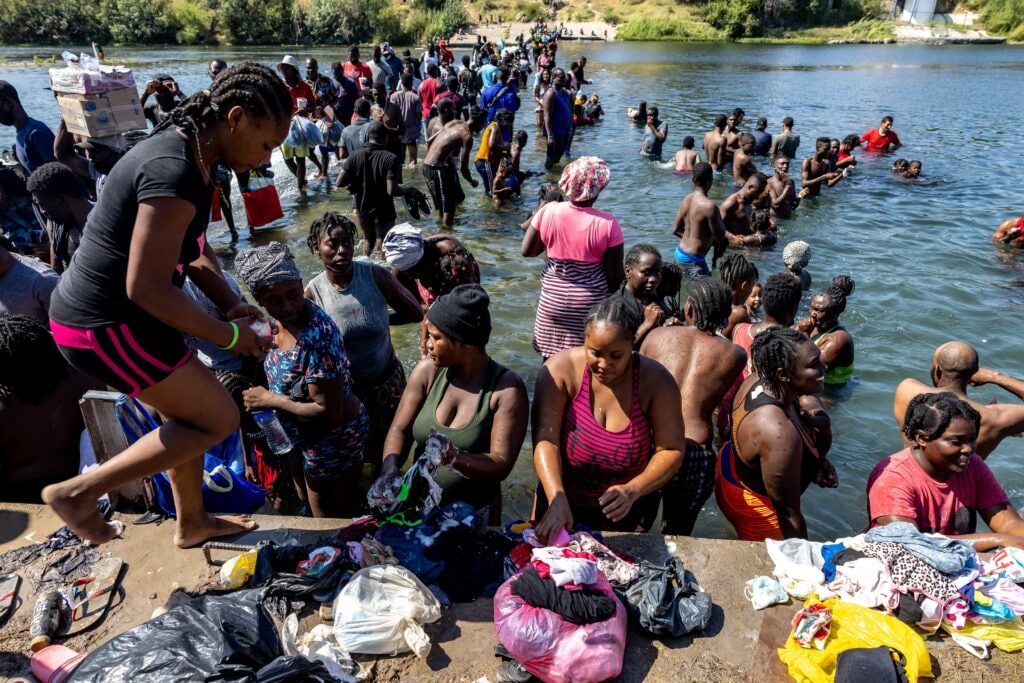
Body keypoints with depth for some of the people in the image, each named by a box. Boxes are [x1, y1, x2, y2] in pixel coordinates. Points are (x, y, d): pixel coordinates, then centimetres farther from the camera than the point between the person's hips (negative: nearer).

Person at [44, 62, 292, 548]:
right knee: (218, 419, 0)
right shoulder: (175, 174, -27)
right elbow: (147, 288, -27)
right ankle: (77, 492, 8)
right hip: (107, 326, -10)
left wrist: (231, 305, 1)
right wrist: (229, 335, -17)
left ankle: (192, 524, 38)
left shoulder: (188, 154, 6)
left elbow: (194, 251, 14)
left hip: (108, 315, 10)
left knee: (191, 414, 20)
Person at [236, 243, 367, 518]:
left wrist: (269, 400, -22)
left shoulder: (317, 336, -35)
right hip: (301, 434, 9)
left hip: (333, 439, -8)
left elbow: (328, 411, -31)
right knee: (308, 501, 31)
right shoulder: (279, 320, -9)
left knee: (332, 517, 16)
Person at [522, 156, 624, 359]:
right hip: (591, 302, -2)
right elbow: (615, 275, -10)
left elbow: (527, 251, -1)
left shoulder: (547, 211, -11)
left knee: (551, 357, 17)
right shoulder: (608, 224, -16)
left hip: (553, 298, 2)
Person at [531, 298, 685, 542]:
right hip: (562, 503, 0)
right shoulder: (559, 371, -21)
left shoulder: (656, 381, -18)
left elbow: (671, 451, -15)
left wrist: (633, 491, -30)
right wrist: (557, 500, -39)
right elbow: (545, 440, -25)